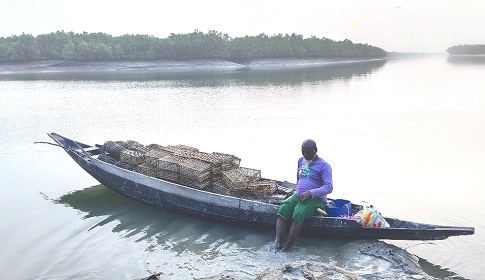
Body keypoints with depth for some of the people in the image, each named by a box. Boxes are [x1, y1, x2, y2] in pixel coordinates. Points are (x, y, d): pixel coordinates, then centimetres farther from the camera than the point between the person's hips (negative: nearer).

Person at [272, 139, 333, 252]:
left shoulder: (324, 166, -5)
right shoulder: (300, 161, 16)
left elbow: (329, 187, -13)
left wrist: (310, 193, -24)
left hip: (316, 199, -6)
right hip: (298, 196, 6)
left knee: (298, 213, -35)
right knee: (283, 209, -26)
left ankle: (286, 248, -35)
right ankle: (277, 242, -38)